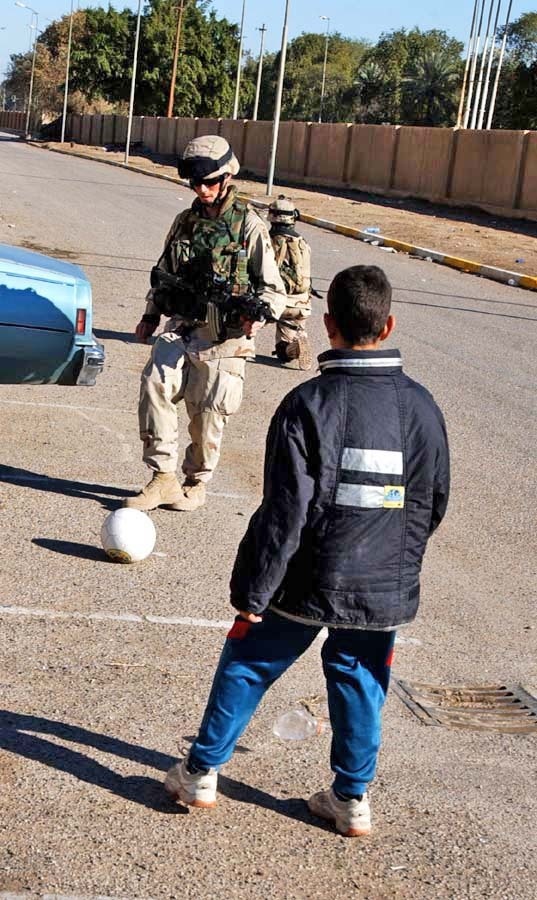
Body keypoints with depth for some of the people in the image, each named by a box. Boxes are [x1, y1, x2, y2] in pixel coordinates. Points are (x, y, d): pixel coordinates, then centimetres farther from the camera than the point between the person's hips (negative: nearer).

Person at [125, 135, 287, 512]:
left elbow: (274, 288, -1)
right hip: (181, 326, 4)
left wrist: (259, 315, -19)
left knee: (208, 414, 2)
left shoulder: (249, 226, -3)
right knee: (155, 384, -19)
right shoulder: (186, 222, 12)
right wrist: (151, 314, 18)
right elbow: (163, 273, 25)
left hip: (224, 336, -4)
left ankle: (196, 483, 24)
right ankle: (164, 478, -12)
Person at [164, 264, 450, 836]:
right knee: (358, 683, 20)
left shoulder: (309, 404, -17)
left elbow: (284, 513, -18)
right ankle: (352, 799, 28)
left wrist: (252, 592, -9)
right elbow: (433, 503, 8)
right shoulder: (421, 407, -3)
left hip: (307, 583, -3)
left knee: (245, 667, 15)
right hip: (387, 590, 3)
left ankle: (200, 773, 27)